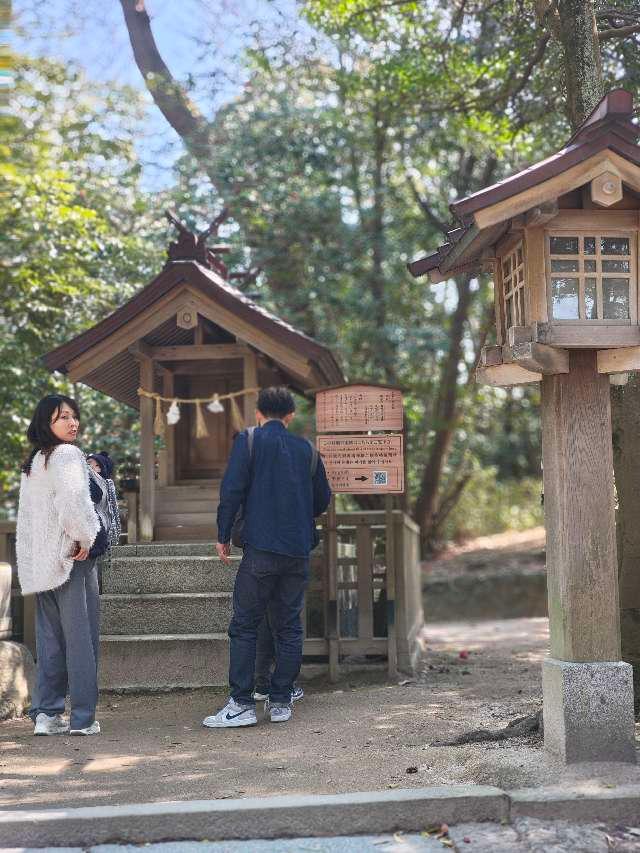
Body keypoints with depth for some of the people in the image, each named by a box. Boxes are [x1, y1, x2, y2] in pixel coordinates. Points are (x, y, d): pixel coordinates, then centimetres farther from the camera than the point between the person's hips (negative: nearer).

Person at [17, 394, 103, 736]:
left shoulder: (32, 463, 17)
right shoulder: (67, 455, -10)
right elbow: (73, 497, -27)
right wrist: (85, 538, -14)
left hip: (39, 563, 8)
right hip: (70, 557, -8)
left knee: (49, 638, 12)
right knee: (80, 637, -2)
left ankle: (45, 714, 13)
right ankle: (83, 718, 1)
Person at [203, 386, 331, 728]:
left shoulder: (248, 441, -1)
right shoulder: (306, 449, 10)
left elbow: (231, 491, -8)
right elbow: (323, 499, 17)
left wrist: (223, 536, 1)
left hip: (261, 548, -4)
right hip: (298, 550, 4)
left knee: (244, 626, 1)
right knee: (289, 626, 10)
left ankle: (242, 704, -1)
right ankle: (281, 702, 13)